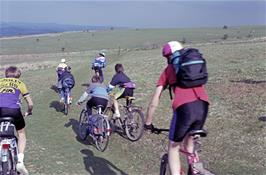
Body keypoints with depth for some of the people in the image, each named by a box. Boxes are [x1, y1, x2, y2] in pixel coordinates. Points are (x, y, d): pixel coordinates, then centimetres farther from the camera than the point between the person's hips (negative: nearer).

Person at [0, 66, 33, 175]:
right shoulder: (20, 83, 21)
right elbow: (30, 104, 19)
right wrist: (28, 112, 38)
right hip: (14, 110, -1)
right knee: (21, 134, 21)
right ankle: (20, 161, 5)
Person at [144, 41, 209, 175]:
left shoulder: (168, 70, 18)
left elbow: (154, 102, 16)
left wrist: (148, 123, 26)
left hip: (184, 108, -4)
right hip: (203, 106, 4)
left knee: (173, 148, 14)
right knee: (189, 144, 27)